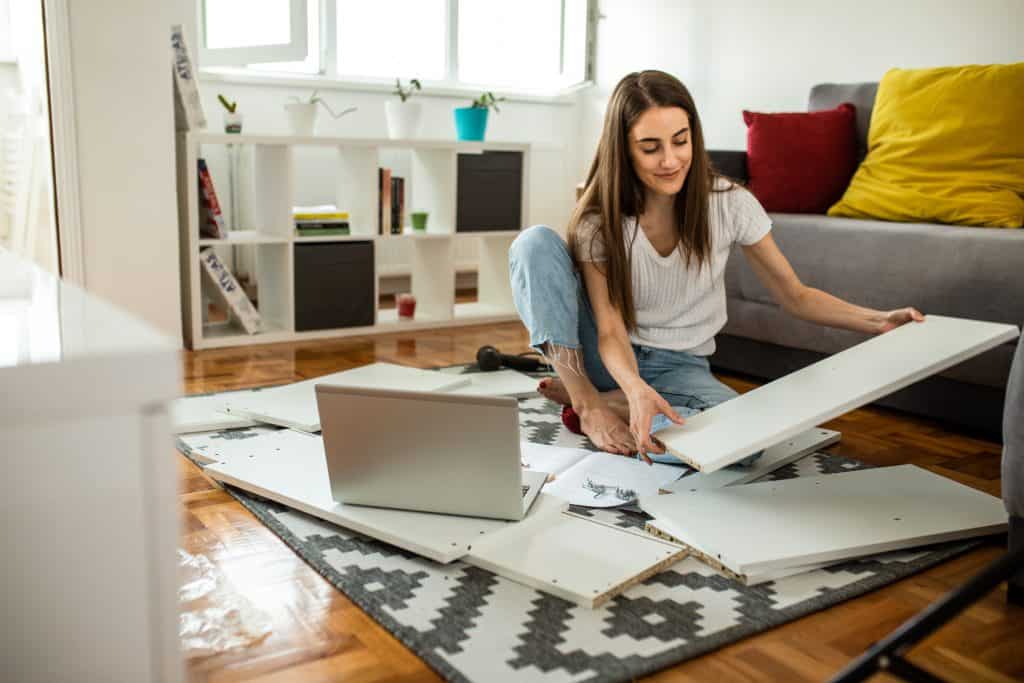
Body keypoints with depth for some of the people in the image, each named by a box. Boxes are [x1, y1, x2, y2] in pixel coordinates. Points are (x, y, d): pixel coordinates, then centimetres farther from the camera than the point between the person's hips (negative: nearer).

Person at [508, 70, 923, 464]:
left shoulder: (730, 203, -12)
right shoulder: (597, 221, -14)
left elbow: (795, 296, -3)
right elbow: (610, 330, -20)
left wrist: (878, 321, -18)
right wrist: (636, 389, -41)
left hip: (680, 366, 1)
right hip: (610, 358, 0)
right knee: (536, 242, -23)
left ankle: (610, 402, -13)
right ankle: (587, 402, -19)